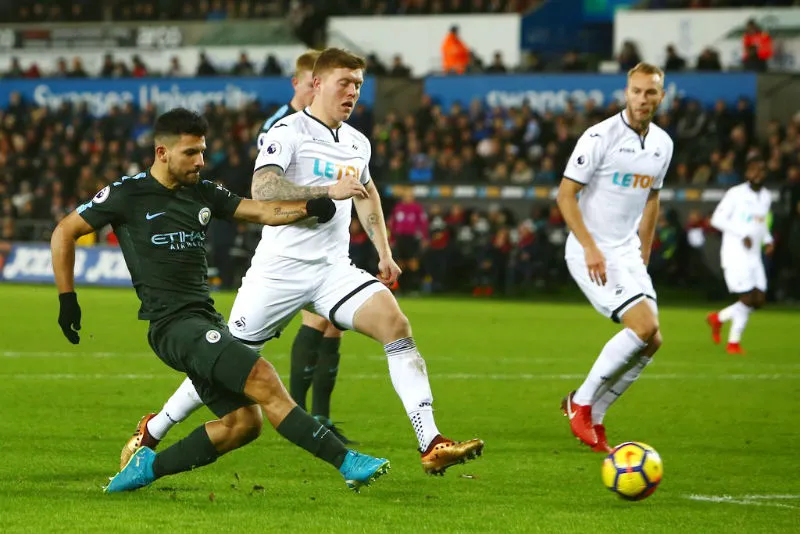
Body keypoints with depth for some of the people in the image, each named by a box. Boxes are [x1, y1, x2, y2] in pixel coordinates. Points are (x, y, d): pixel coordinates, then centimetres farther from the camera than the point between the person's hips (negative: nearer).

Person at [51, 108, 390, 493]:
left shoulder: (203, 193, 14)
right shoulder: (127, 194, -3)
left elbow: (264, 212, 10)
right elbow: (64, 233, 4)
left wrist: (323, 201, -5)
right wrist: (67, 300, 0)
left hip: (205, 321, 8)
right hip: (171, 324, -8)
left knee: (243, 423, -1)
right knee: (262, 377, -22)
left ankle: (148, 467, 11)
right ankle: (347, 462, -26)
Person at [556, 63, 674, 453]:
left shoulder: (662, 144, 8)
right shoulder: (601, 136, -14)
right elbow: (565, 193, -14)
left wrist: (644, 255, 18)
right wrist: (590, 248, -21)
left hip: (628, 252, 8)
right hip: (592, 252, -8)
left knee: (651, 341, 0)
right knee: (644, 326, -20)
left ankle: (592, 417, 12)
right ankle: (582, 401, -5)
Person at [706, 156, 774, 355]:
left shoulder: (766, 196, 13)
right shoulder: (736, 194, -9)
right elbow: (717, 219, -11)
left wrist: (767, 240, 5)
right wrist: (742, 234, -18)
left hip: (754, 255, 7)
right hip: (735, 255, -7)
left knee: (759, 300, 1)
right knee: (747, 298, -11)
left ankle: (718, 317, 22)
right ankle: (734, 342, 6)